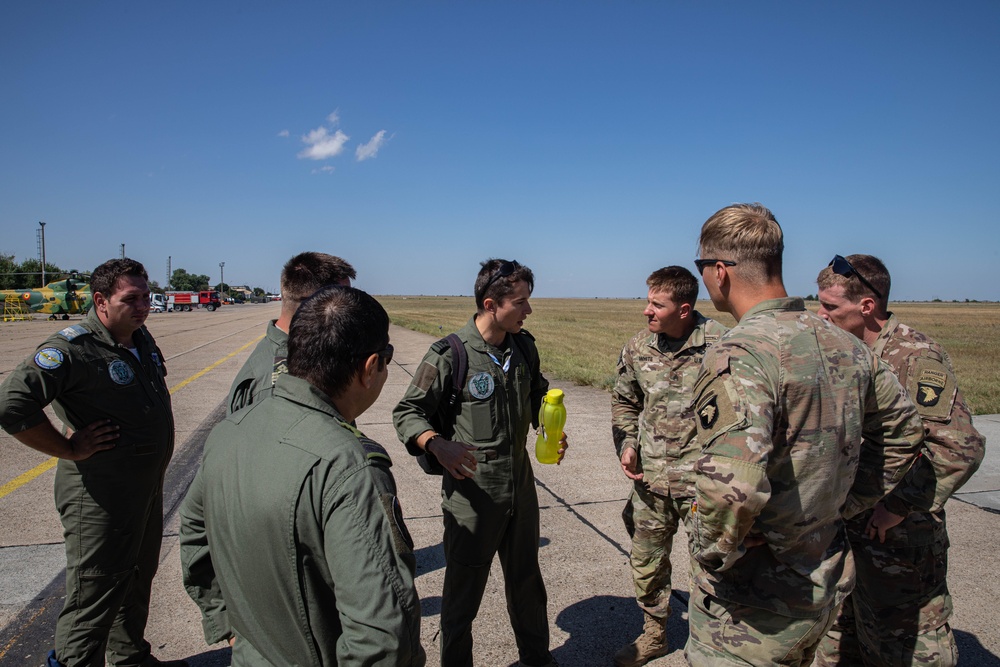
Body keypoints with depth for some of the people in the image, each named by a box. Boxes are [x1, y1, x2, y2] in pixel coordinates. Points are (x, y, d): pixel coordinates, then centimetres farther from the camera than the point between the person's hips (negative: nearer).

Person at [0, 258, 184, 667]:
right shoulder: (73, 347, -20)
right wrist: (70, 449, -22)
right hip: (100, 497, -9)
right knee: (94, 595, 3)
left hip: (147, 488, 9)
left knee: (138, 580, 23)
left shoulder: (141, 339, 6)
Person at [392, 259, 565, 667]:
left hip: (521, 485, 6)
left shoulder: (524, 347, 0)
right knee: (464, 590, 12)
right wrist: (437, 444, -29)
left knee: (526, 582, 23)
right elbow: (407, 413, -11)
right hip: (472, 491, -5)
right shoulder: (449, 355, -17)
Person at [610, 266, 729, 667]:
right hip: (650, 478, 5)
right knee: (645, 563, 17)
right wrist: (626, 444, 1)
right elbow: (623, 402, 15)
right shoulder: (637, 348, 1)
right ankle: (653, 635, 42)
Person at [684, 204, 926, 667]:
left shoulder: (738, 355, -26)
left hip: (751, 613, -8)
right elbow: (903, 433, 15)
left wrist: (711, 555, -20)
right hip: (825, 590, 8)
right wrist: (842, 505, 14)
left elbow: (732, 485, -39)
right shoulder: (843, 344, 1)